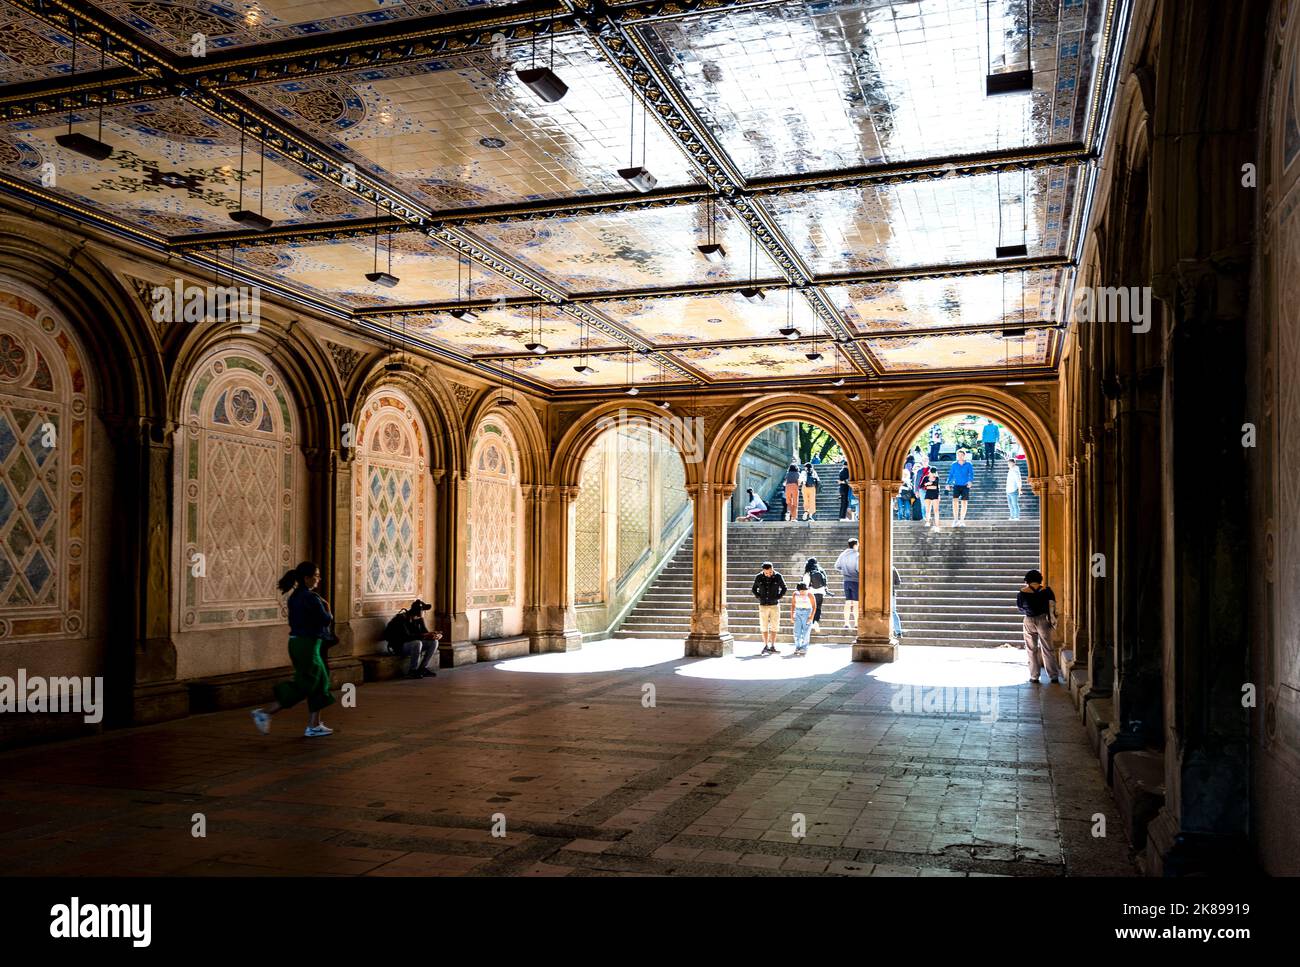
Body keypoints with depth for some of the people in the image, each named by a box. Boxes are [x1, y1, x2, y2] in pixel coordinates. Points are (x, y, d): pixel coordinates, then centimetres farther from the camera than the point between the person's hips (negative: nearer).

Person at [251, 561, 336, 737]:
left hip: (296, 643, 10)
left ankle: (314, 726, 16)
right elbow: (326, 619, -15)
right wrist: (326, 608, 5)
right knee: (304, 685, -2)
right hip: (307, 645, -10)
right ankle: (265, 713, -4)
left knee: (319, 683, 14)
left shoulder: (295, 597, 11)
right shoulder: (310, 598, -17)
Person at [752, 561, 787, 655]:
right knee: (764, 627, 3)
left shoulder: (778, 576, -6)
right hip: (763, 605, 1)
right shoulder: (758, 577, -3)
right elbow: (754, 589, 12)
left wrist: (778, 597, -3)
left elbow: (784, 588, 7)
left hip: (774, 605, -1)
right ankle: (766, 646, 10)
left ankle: (772, 646, 9)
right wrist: (759, 597, -1)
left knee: (774, 626, 1)